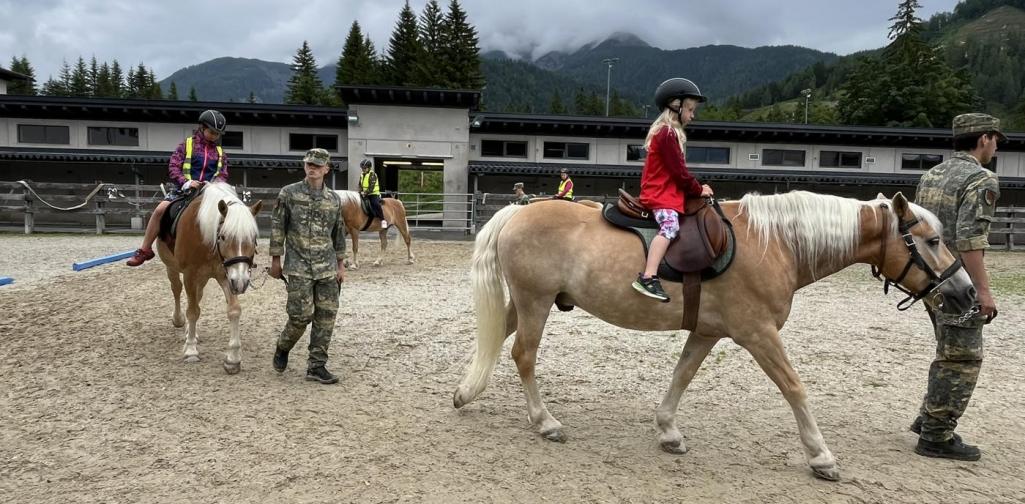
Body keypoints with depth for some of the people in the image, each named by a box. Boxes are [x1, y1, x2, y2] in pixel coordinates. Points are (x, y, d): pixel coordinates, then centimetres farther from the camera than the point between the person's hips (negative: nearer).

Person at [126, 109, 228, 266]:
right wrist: (186, 182, -20)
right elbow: (173, 167, -2)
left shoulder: (220, 152, 13)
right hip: (184, 189, -2)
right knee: (160, 209, -21)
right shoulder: (187, 144, 6)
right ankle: (145, 250, -9)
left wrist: (215, 184, -14)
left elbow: (223, 175, 10)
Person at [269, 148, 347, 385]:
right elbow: (277, 228, 1)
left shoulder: (334, 199, 8)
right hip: (299, 267, -3)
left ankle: (316, 366, 12)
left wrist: (340, 265, 13)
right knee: (301, 315, -7)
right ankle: (282, 348, 24)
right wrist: (276, 259, -1)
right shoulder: (289, 194, 0)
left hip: (327, 268, 4)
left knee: (326, 317, 1)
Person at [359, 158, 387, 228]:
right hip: (365, 195, 8)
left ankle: (383, 220, -26)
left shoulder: (372, 175, -11)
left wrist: (365, 193, -25)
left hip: (373, 194, -8)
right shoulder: (362, 175, 13)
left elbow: (371, 187, -18)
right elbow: (360, 185, 14)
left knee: (376, 204, -28)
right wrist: (361, 192, -4)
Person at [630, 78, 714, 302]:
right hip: (662, 195, -11)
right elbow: (679, 171, -14)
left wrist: (696, 188, 12)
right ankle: (648, 278, -41)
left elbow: (676, 170, 19)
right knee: (670, 226, -29)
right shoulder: (668, 133, -11)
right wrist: (699, 190, -3)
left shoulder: (665, 131, 20)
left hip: (665, 192, 11)